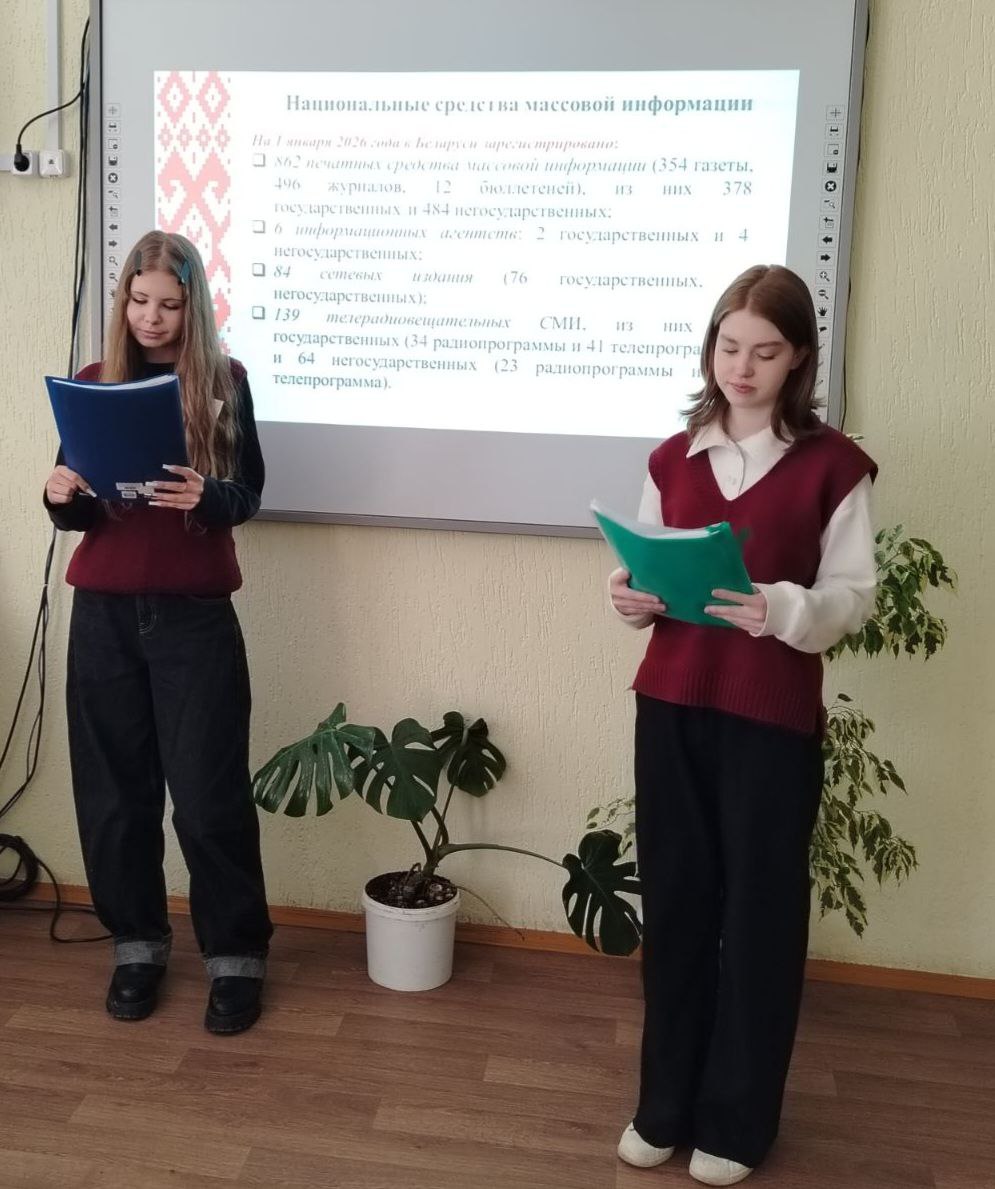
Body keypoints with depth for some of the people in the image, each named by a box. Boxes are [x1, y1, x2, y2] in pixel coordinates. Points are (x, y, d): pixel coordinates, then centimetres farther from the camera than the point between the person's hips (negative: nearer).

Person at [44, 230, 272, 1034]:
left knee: (210, 793, -1)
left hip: (195, 616, -2)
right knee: (113, 790, 7)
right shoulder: (92, 382, 7)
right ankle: (137, 944, 26)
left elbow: (248, 496, -3)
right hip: (104, 613, 3)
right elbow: (77, 515, 7)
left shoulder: (224, 381, 1)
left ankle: (236, 955, 15)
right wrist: (61, 498, -15)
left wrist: (205, 496, -24)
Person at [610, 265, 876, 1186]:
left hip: (774, 718, -3)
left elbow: (854, 596, -7)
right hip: (670, 705, 4)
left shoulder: (833, 465, -4)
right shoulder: (673, 459, 9)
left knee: (760, 910, 7)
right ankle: (665, 1103, 26)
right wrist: (632, 598, -8)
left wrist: (781, 610, -25)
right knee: (673, 899, 9)